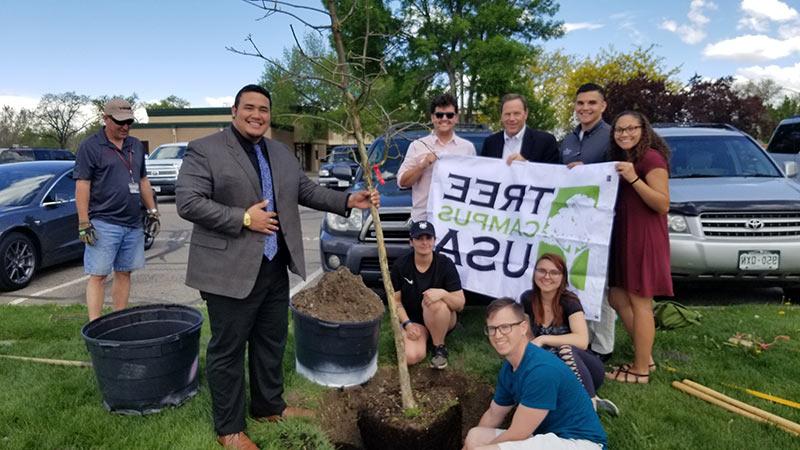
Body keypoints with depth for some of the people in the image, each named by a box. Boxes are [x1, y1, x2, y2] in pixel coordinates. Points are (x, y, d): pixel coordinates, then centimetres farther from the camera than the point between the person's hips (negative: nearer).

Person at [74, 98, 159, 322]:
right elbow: (82, 186, -8)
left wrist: (152, 211, 16)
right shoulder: (90, 146, -4)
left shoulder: (136, 146, 15)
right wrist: (84, 223, -13)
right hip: (104, 224, -6)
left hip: (133, 223, 6)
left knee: (124, 273, 10)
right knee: (98, 276, -2)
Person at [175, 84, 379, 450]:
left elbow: (307, 191, 16)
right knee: (227, 349, 6)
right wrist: (243, 218, -18)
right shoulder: (204, 150, -8)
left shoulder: (282, 153, 13)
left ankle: (269, 405, 37)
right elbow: (187, 202, -15)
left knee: (272, 342, 19)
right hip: (231, 271, -6)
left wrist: (348, 201, 4)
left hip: (275, 269, 7)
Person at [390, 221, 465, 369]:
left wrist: (443, 293, -36)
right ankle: (423, 336, 7)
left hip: (443, 319, 0)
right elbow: (396, 300, -2)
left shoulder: (445, 264, -15)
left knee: (435, 303, -36)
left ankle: (439, 347, -11)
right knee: (411, 356, -29)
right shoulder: (400, 265, -10)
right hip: (412, 319, 0)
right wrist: (407, 324, -17)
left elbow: (460, 304, -16)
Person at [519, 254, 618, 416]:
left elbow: (582, 341, -32)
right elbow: (528, 337, 8)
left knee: (565, 349, -37)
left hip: (585, 369, -3)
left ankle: (591, 403, -22)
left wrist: (543, 339, -32)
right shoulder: (527, 299, -5)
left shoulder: (569, 301, -17)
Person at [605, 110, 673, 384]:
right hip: (623, 237, 10)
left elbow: (663, 205, -17)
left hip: (644, 238, -10)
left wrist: (634, 179, -27)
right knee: (618, 298, 11)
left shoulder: (651, 157, -10)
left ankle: (641, 370, 7)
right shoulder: (621, 159, 18)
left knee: (640, 302, -3)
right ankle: (645, 358, 23)